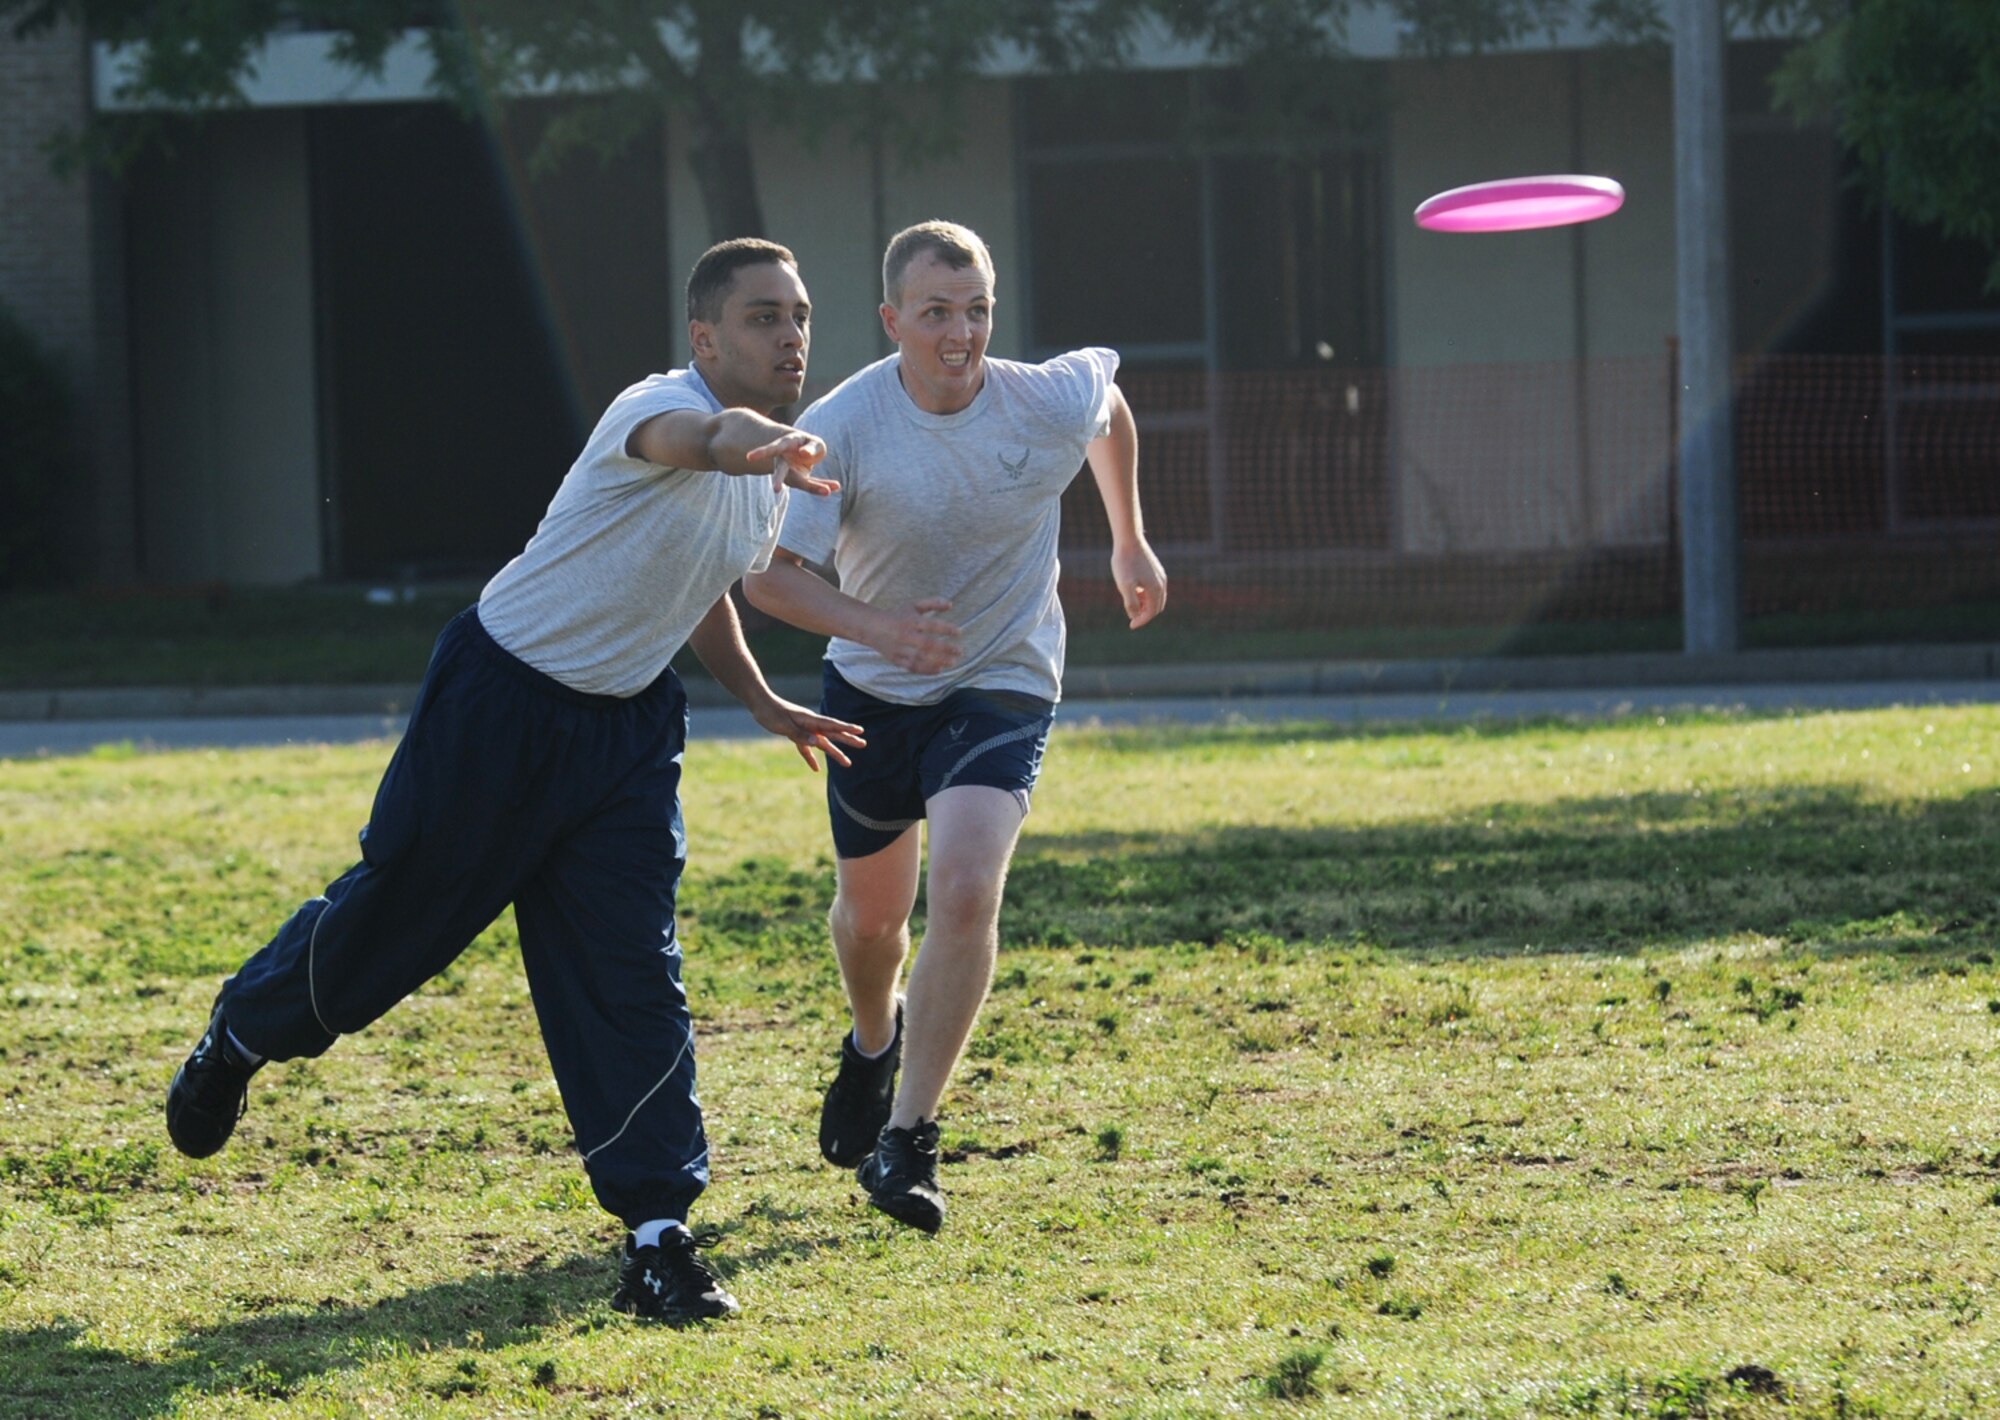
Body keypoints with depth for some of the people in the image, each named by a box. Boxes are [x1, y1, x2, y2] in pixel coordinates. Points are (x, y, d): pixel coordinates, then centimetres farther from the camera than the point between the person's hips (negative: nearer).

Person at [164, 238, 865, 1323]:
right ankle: (240, 1039, 36)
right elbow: (696, 440, -51)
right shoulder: (659, 408, -23)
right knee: (399, 907, 6)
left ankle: (657, 1239, -5)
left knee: (632, 970, -4)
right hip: (501, 697, -6)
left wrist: (762, 703, 23)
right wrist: (756, 444, -73)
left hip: (628, 724, 6)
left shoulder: (781, 467, 5)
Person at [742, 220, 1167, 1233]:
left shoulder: (1050, 401, -17)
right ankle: (874, 1043, 53)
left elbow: (1109, 405, 9)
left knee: (966, 890, -23)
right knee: (870, 909, 17)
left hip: (1002, 683, -1)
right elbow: (769, 577, -23)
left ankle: (906, 1139, -17)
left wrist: (1129, 542, 20)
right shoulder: (840, 428, -21)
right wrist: (881, 628, -40)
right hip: (872, 688, 1)